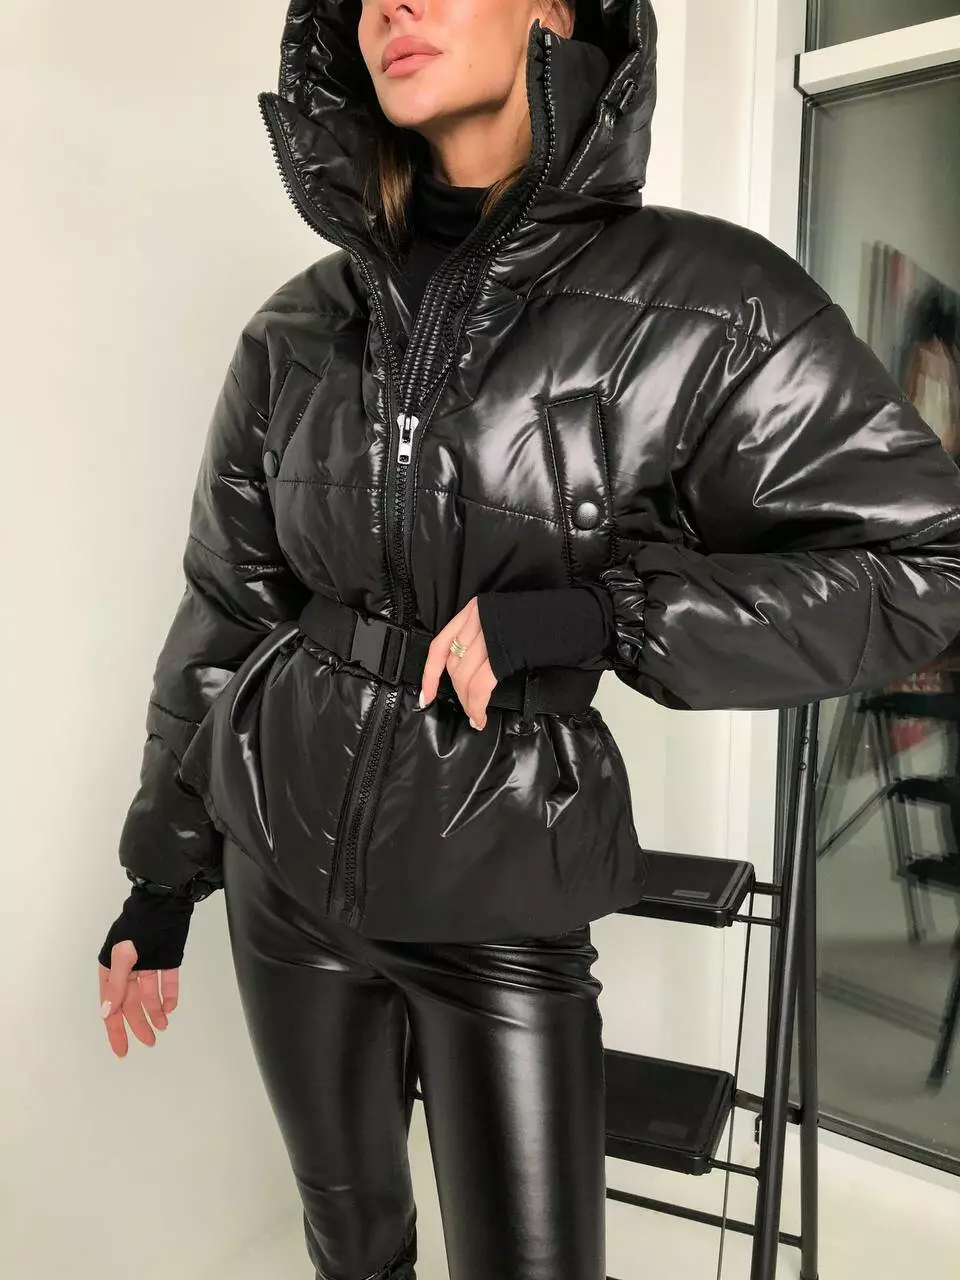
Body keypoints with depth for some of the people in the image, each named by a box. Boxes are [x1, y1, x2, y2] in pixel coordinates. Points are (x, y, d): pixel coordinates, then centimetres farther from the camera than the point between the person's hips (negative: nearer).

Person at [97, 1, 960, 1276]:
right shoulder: (300, 328, -1)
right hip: (284, 870, 4)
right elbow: (227, 609, 6)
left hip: (500, 897, -3)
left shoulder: (700, 300, -11)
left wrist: (589, 615, -21)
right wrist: (159, 883, 12)